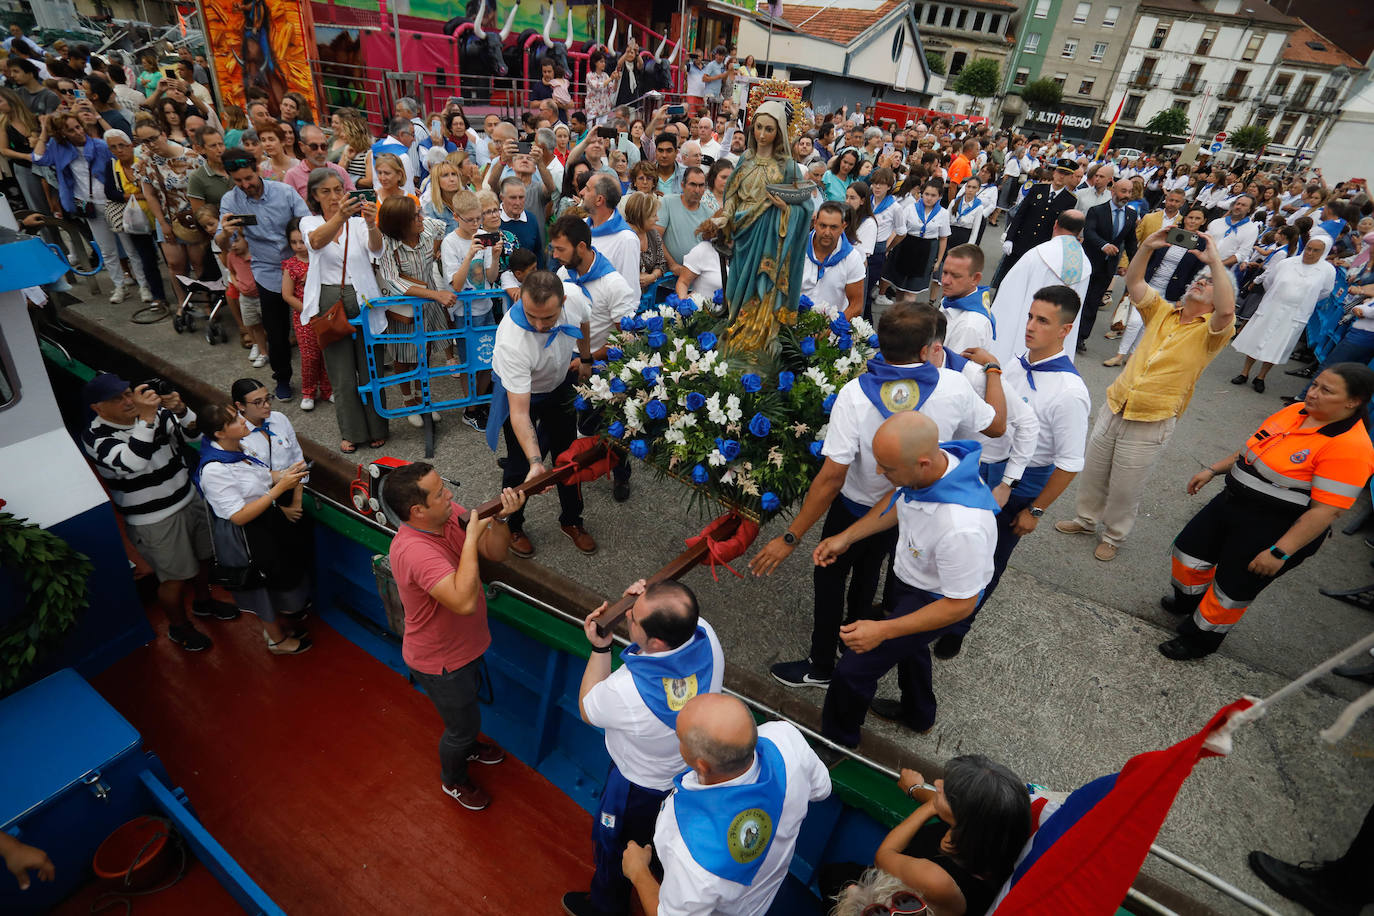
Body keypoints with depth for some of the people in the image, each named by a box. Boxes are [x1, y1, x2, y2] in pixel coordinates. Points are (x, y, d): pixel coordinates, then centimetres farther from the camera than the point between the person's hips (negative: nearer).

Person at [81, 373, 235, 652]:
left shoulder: (155, 412, -5)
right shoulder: (95, 437, -21)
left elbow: (194, 433, -3)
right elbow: (133, 462, -38)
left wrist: (179, 409, -23)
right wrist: (146, 418, -42)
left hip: (189, 499, 6)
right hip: (154, 521, -6)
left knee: (202, 557, 25)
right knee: (175, 578, 9)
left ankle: (203, 602, 52)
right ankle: (178, 627, 35)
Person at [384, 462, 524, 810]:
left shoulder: (449, 514, -15)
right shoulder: (414, 550, -40)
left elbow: (495, 554, -9)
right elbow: (464, 602, -48)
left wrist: (500, 519, -29)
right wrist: (471, 538, -41)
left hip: (463, 644, 8)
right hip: (439, 661, -8)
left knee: (469, 698, 34)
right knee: (464, 723, 17)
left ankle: (468, 746, 65)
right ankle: (454, 781, 49)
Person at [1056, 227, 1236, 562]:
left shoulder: (1210, 331, -7)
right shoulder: (1163, 312, 8)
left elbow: (1227, 310, -29)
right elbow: (1133, 282, 4)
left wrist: (1215, 260, -24)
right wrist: (1147, 247, -11)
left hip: (1151, 424, -4)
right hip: (1113, 408, 5)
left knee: (1126, 488, 7)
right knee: (1094, 472, 18)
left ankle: (1114, 536, 29)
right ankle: (1086, 519, 39)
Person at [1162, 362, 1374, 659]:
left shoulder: (1349, 447, -24)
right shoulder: (1295, 412, 0)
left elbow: (1326, 510, -25)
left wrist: (1280, 553, -25)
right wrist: (1212, 470, 10)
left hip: (1275, 531, -7)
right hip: (1232, 502, 8)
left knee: (1232, 590, 8)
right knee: (1189, 549, 18)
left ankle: (1198, 640, 30)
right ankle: (1188, 602, 46)